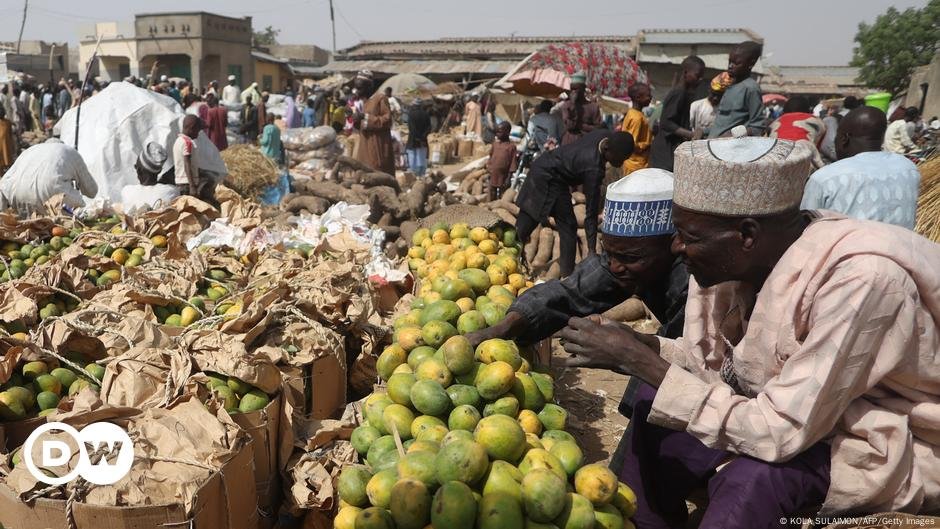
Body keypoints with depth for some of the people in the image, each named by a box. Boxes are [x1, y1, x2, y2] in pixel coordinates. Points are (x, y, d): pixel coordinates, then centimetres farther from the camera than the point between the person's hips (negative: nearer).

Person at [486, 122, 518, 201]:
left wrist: (509, 178, -12)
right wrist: (488, 170, 8)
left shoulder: (511, 146, -10)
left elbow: (513, 163, -10)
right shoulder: (495, 144, 5)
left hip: (503, 177, -4)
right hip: (493, 176, 4)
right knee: (492, 198, 13)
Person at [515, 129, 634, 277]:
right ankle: (567, 276, -2)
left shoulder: (606, 135, -11)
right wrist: (591, 249, -23)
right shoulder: (594, 169, -32)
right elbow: (591, 212, -28)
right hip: (549, 180, -9)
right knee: (568, 226, -6)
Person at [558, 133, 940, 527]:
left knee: (750, 476, -32)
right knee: (654, 404, -2)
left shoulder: (862, 279, -33)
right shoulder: (744, 258, -11)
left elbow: (779, 435, -32)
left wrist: (640, 360, -30)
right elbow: (716, 361, 0)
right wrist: (635, 348, -18)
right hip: (800, 413, 7)